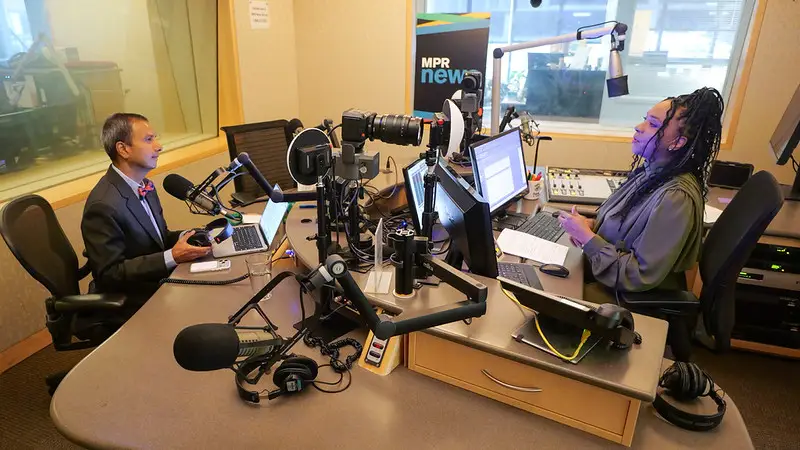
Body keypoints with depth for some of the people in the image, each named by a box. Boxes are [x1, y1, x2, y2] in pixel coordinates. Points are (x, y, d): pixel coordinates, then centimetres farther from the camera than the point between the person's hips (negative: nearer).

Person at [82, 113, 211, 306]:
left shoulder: (144, 186, 3)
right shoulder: (103, 205, -23)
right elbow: (110, 274, -22)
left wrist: (185, 237, -7)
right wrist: (173, 257, -27)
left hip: (159, 281, 8)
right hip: (133, 300, -8)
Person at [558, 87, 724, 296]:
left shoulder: (676, 198, -28)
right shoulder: (651, 170, -2)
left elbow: (641, 277, -26)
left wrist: (587, 236, -22)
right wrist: (591, 225, -6)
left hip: (636, 297, -7)